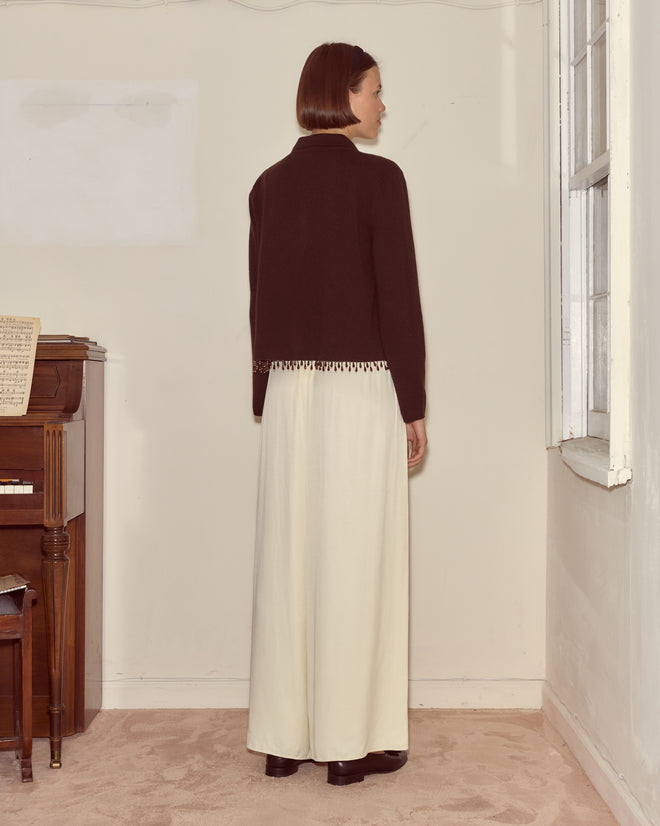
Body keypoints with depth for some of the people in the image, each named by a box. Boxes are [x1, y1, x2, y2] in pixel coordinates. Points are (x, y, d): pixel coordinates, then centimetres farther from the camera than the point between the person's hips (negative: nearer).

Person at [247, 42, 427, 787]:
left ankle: (284, 739, 16)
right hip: (362, 388, -5)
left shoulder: (269, 184, 9)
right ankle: (352, 740, 9)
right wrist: (414, 406, -3)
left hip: (289, 390, 5)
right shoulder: (377, 177, -7)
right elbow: (398, 297, -9)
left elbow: (260, 300, 11)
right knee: (354, 558, 1)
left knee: (290, 556, 8)